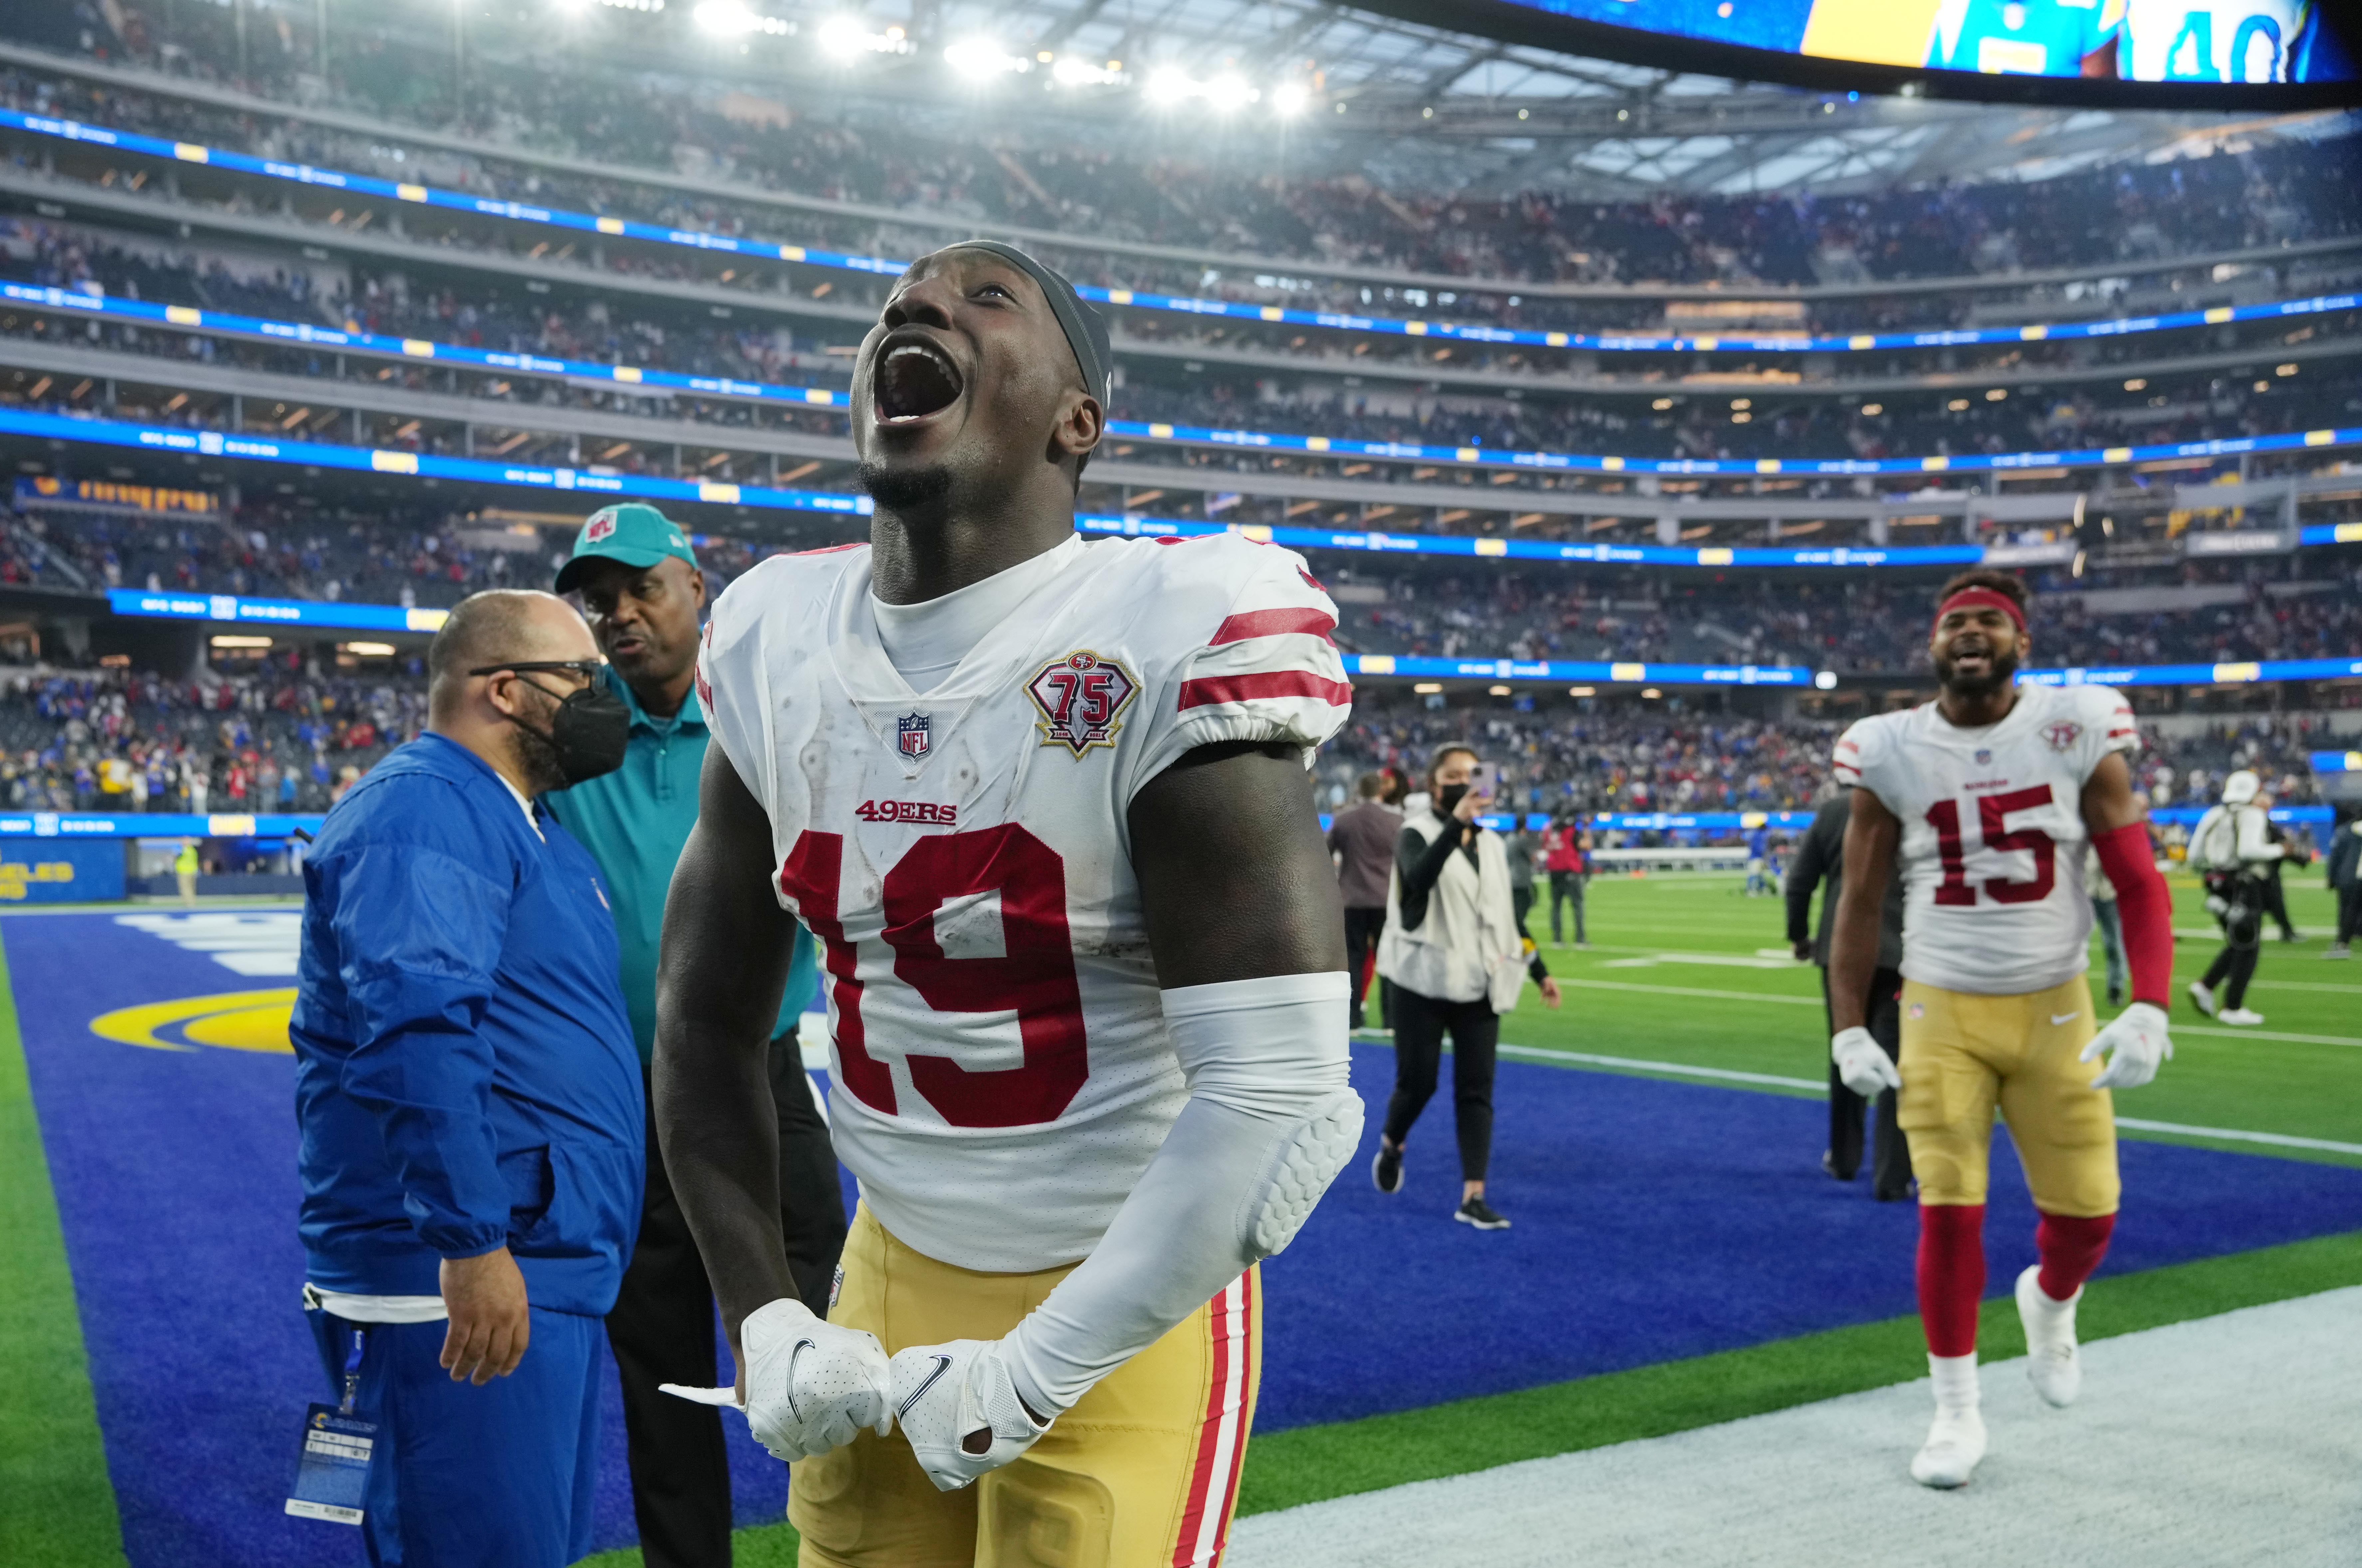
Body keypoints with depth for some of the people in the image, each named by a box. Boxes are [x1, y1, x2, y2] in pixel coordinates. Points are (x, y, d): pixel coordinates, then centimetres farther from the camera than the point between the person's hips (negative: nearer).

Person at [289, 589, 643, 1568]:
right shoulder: (426, 811, -15)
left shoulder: (518, 820, 18)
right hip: (468, 1289, -10)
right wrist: (470, 1243, -30)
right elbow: (416, 1027, -28)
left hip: (549, 1272, 11)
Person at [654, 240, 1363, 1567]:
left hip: (1123, 1310, -5)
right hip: (890, 1274, 5)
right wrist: (765, 1321, 4)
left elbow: (1278, 1101, -23)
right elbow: (707, 1023, 10)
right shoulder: (775, 648, 0)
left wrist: (1027, 1379, -16)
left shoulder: (1166, 648, -19)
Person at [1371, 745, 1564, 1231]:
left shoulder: (1492, 843, 12)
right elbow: (1418, 877, -31)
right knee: (1417, 1082, 1)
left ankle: (1473, 1197, -1)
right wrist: (1456, 823, -41)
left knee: (1477, 1090, -2)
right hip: (1424, 982, -5)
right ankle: (1391, 1145, 32)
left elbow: (1507, 915, 18)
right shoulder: (1416, 834, -7)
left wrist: (1540, 972, 14)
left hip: (1479, 985, 5)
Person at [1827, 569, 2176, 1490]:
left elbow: (2139, 885, -4)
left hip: (2055, 1011, 1)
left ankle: (2049, 1302, 40)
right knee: (1949, 1212, -5)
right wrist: (1848, 1030, 0)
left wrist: (2149, 1011, -16)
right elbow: (1859, 905, 5)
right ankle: (1956, 1414, 13)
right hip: (1942, 1014, 0)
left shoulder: (2076, 734, -5)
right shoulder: (1892, 753, -4)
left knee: (2087, 1213, 3)